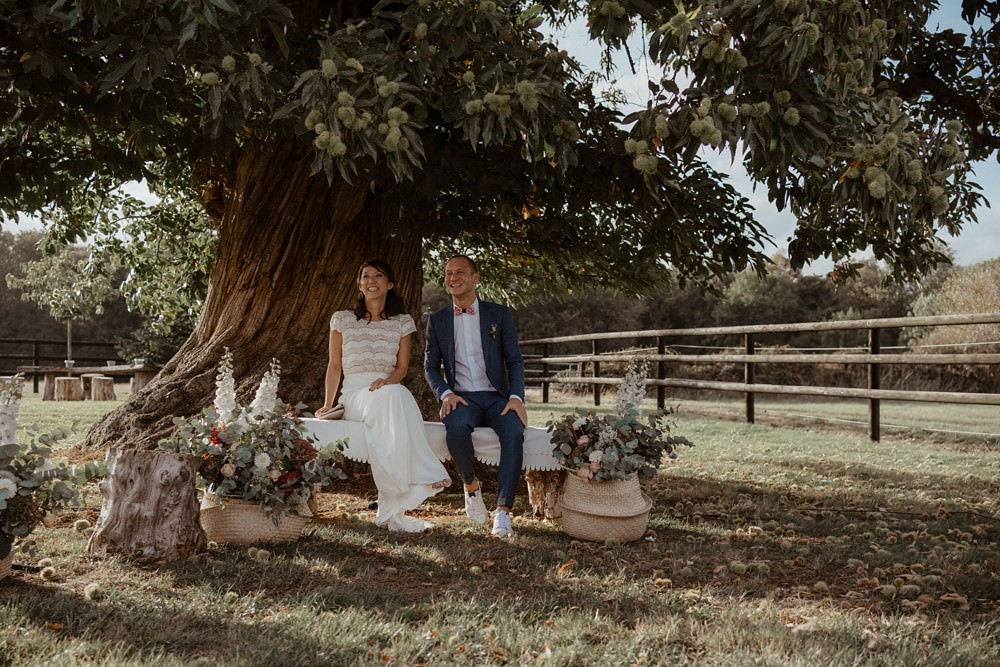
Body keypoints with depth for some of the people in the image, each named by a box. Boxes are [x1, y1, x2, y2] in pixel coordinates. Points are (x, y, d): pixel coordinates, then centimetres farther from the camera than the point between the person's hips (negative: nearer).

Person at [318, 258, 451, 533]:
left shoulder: (402, 322, 16)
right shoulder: (342, 319, 14)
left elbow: (402, 367, 10)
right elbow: (335, 366, 14)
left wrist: (388, 380, -11)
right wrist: (328, 404, 7)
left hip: (390, 392, 1)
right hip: (354, 395, -1)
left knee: (394, 393, -40)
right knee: (395, 396, -38)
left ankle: (392, 507, -43)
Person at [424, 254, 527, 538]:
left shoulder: (499, 314, 8)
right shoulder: (437, 320, 12)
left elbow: (515, 361, 5)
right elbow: (431, 366, 12)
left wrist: (516, 397, -12)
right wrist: (445, 393, -9)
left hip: (497, 397, 0)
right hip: (461, 398, 0)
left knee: (514, 432, -33)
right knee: (455, 427, -35)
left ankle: (503, 511, -28)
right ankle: (471, 484, -7)